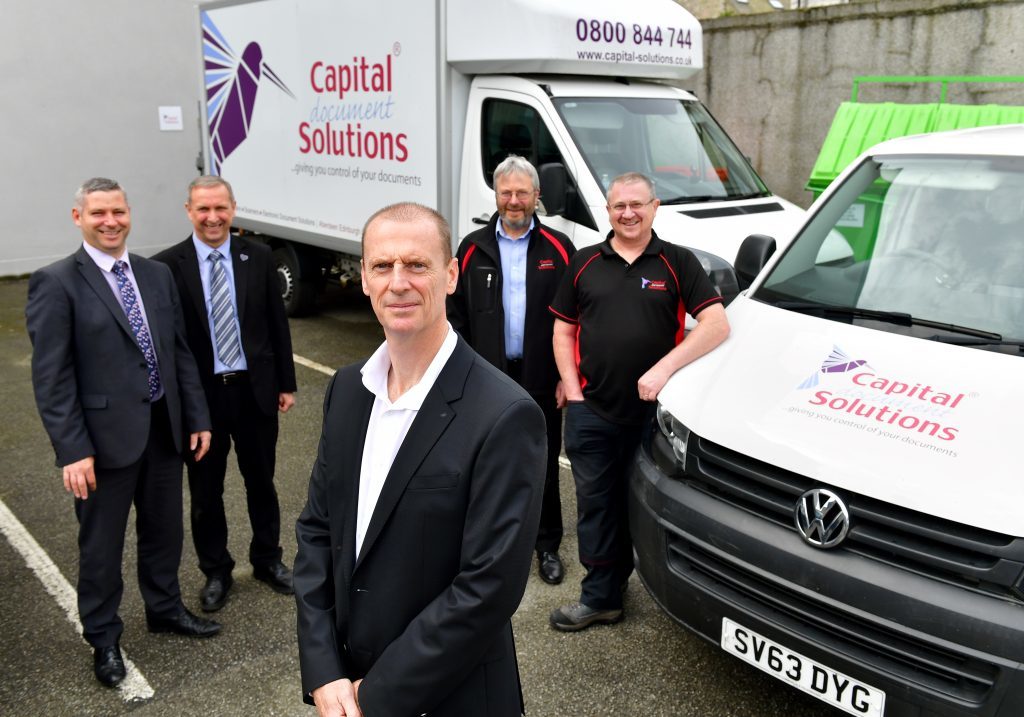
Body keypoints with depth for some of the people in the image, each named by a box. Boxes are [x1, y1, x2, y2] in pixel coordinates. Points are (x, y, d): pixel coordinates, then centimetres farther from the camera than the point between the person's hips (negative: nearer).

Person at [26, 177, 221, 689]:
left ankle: (164, 609, 42)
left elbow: (180, 352, 11)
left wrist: (197, 418, 8)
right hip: (105, 438, -5)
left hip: (164, 430, 5)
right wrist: (72, 450, -17)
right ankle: (103, 638, 31)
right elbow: (51, 377, -12)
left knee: (164, 530, 20)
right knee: (101, 546, 11)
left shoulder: (157, 275, 8)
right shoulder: (56, 283, -9)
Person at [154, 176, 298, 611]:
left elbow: (277, 324, 4)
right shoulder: (167, 265, -9)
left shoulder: (258, 257, -1)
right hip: (199, 395, -2)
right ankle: (215, 571, 32)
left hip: (255, 389, 2)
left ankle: (267, 559, 36)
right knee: (206, 491, 13)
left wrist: (286, 383, 4)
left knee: (261, 481, 17)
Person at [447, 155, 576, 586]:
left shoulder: (558, 248, 1)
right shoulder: (474, 249, 3)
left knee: (543, 464, 10)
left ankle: (547, 545, 25)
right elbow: (455, 315, 4)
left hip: (541, 378, -1)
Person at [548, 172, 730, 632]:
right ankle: (601, 597, 20)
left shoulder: (678, 263, 1)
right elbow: (563, 329, 11)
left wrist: (664, 368, -20)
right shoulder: (585, 263, 8)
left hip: (653, 412, -1)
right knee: (595, 504, 8)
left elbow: (716, 323, -9)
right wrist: (572, 390, 0)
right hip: (591, 413, 2)